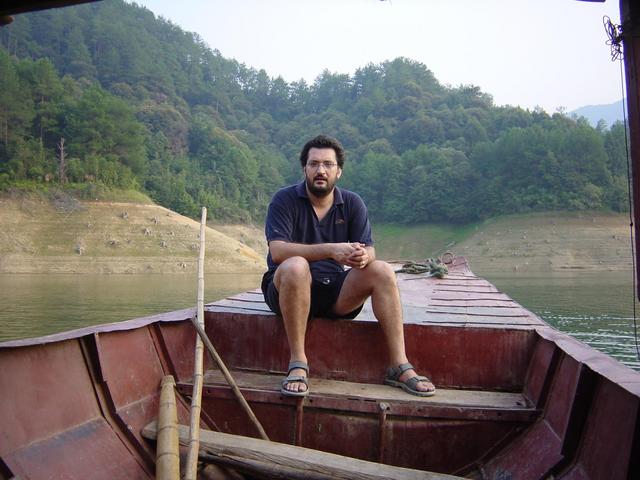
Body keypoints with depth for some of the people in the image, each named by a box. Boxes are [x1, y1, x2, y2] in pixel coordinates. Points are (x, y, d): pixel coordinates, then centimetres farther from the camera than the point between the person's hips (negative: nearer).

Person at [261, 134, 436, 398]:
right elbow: (277, 251, -21)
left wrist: (363, 256, -29)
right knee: (295, 266, -36)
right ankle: (297, 363, -28)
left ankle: (399, 366, -18)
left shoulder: (352, 203, 6)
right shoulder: (285, 199, -6)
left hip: (335, 291, 4)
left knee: (382, 271, -19)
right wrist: (331, 250, -32)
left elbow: (369, 250, -3)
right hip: (287, 289, -3)